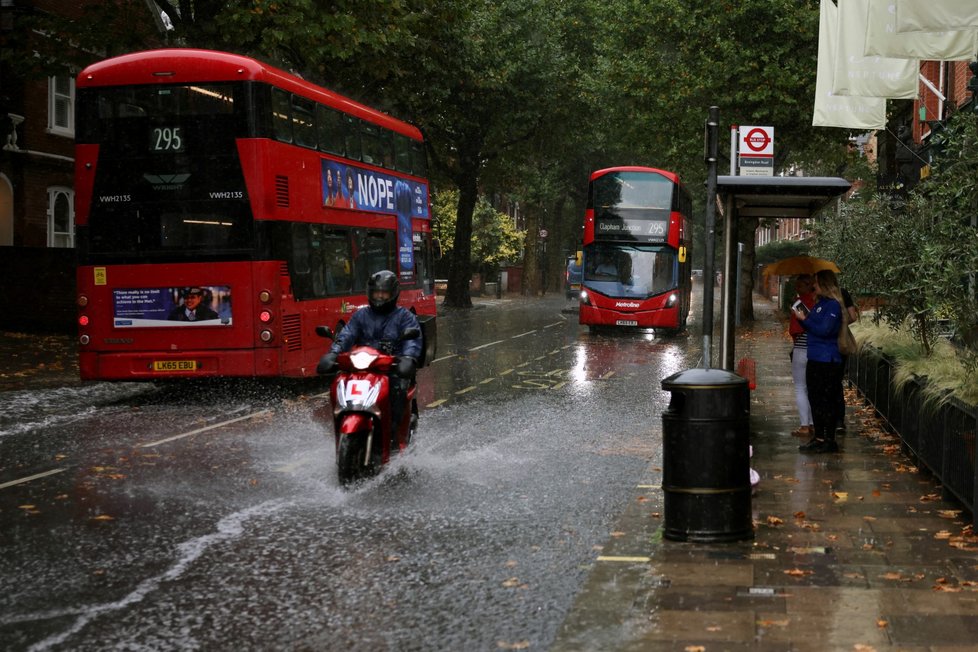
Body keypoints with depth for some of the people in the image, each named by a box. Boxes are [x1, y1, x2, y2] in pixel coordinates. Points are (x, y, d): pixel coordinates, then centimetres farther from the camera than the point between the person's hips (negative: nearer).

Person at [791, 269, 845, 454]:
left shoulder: (833, 305, -13)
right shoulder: (819, 304, 15)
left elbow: (824, 330, -21)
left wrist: (804, 319, -13)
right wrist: (801, 317, 6)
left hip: (827, 361, -10)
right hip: (815, 359, 10)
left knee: (827, 401, -5)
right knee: (815, 400, 14)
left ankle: (830, 441, -1)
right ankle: (818, 438, 22)